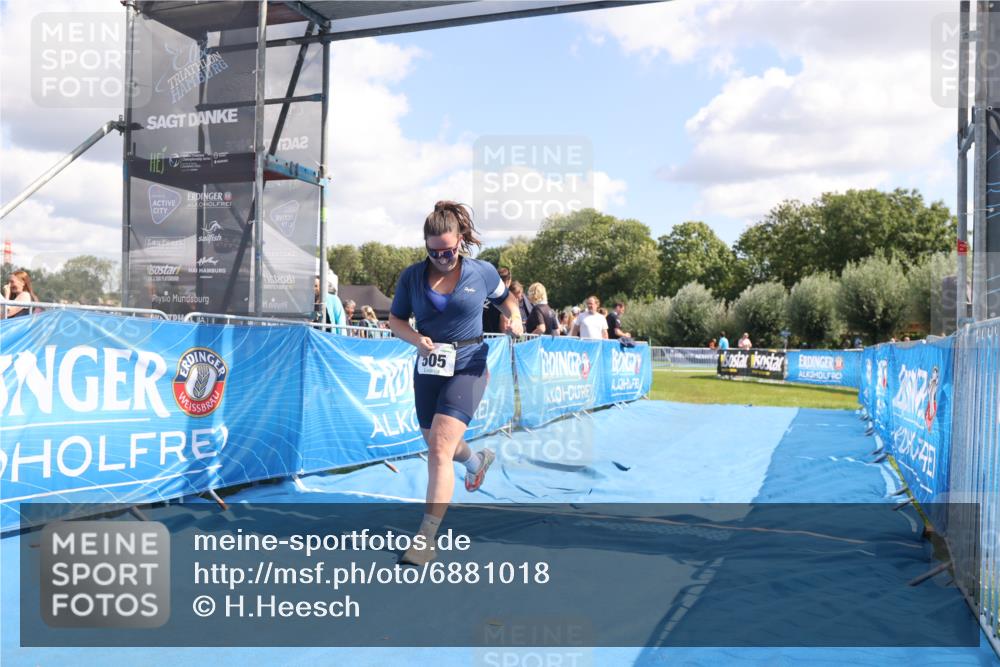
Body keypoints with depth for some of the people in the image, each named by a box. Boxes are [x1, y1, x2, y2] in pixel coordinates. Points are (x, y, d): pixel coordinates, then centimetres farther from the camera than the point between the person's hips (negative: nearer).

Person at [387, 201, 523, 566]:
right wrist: (416, 339, -14)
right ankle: (477, 459, 56)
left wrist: (514, 318, -7)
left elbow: (505, 298, 15)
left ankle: (427, 537, -13)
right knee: (437, 445, 20)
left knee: (439, 448, -17)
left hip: (467, 367, -4)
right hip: (428, 368, 4)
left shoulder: (482, 272, -4)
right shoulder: (412, 276, -1)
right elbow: (395, 319, 6)